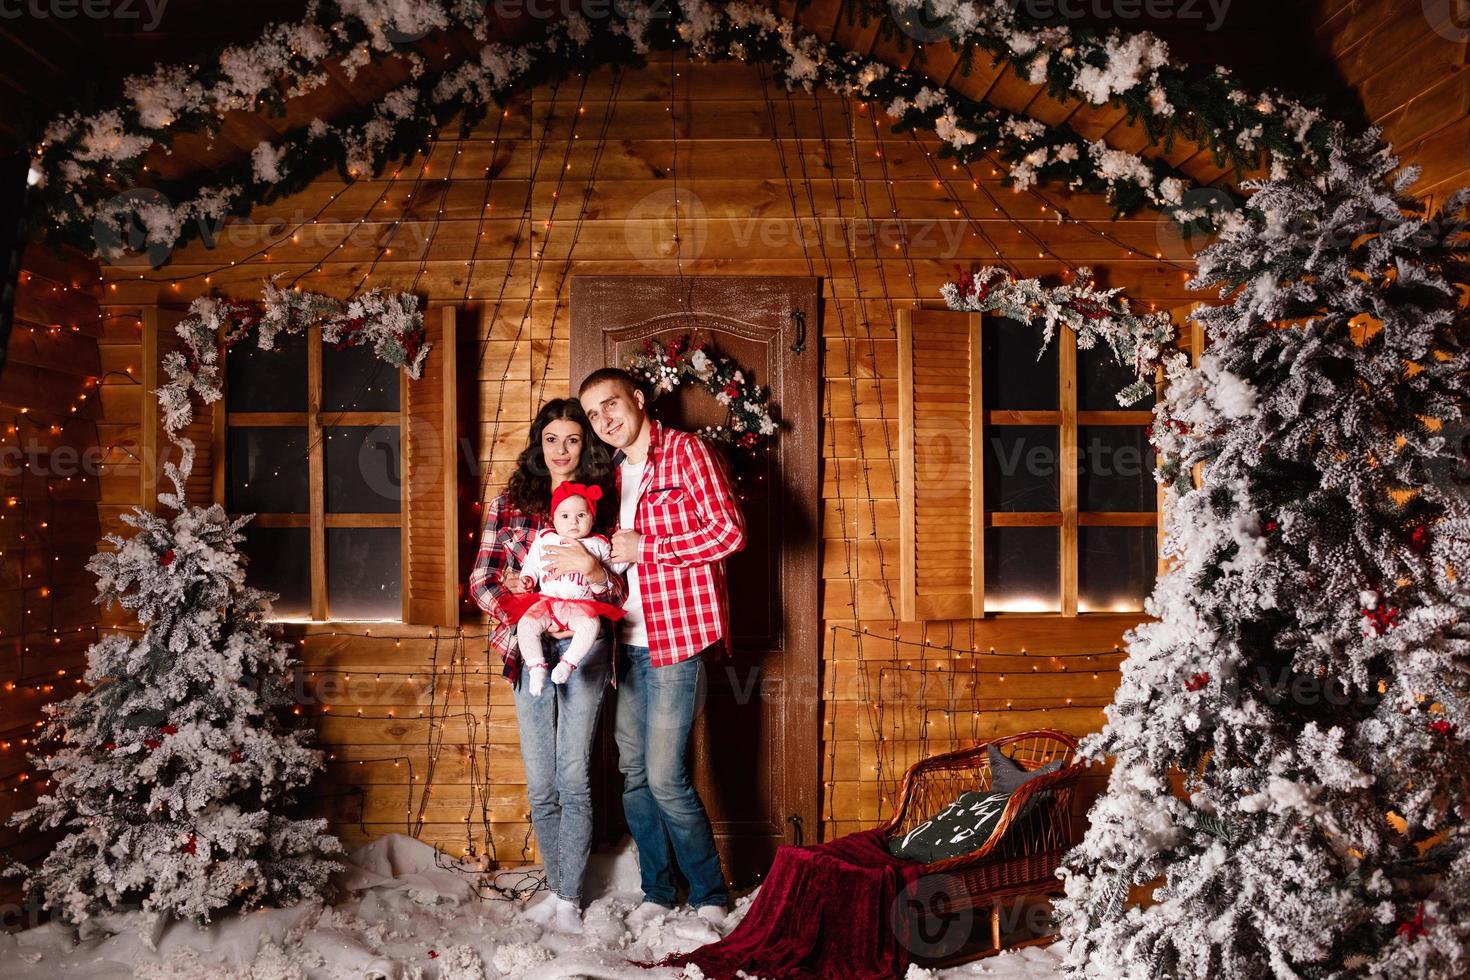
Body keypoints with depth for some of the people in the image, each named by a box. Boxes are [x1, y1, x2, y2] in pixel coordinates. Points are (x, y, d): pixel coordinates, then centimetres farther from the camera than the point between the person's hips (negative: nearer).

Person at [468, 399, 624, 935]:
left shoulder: (603, 503, 5)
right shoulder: (509, 503, 8)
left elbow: (624, 589, 2)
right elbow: (481, 580, 2)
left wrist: (592, 569, -18)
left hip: (584, 648, -2)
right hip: (529, 650, 2)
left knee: (573, 776, -3)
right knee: (540, 783, 7)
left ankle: (569, 898, 10)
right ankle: (557, 887, 24)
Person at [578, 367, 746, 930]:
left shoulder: (685, 451, -5)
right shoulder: (615, 472, 16)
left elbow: (729, 531, -15)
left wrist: (643, 548, -12)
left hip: (677, 638, -7)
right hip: (629, 641, 7)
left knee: (665, 776, -7)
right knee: (633, 773, 10)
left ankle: (710, 896, 11)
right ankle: (657, 891, 25)